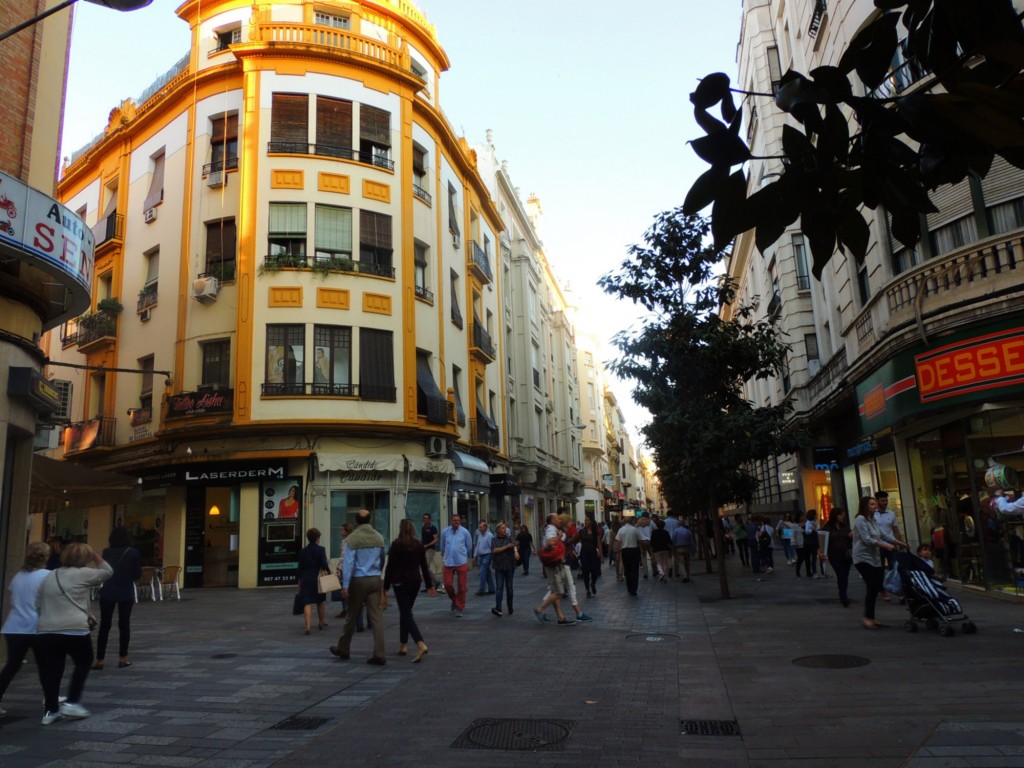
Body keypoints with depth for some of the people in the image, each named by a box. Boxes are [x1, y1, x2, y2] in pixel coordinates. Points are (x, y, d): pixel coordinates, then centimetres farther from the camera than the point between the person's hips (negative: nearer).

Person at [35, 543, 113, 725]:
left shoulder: (49, 576, 18)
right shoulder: (82, 574, -2)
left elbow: (38, 604, 21)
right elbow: (108, 572, 9)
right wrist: (95, 556, 14)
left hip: (47, 631, 6)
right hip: (75, 631, -6)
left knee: (52, 670, 13)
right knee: (84, 663, 15)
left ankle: (51, 711, 16)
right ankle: (72, 702, 10)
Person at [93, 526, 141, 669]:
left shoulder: (106, 552, -1)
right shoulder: (133, 553, -5)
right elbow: (137, 574, -1)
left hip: (108, 592, 1)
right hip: (126, 592, -1)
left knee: (104, 625, 6)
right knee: (124, 624, 7)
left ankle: (99, 660, 6)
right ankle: (123, 658, 11)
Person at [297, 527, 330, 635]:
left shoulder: (303, 551, 4)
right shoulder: (321, 550, -8)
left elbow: (300, 567, 8)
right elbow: (324, 565, -15)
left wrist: (299, 581, 17)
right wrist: (329, 571, 5)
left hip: (305, 579, 2)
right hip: (318, 578, -2)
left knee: (307, 603, -2)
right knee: (320, 601, 18)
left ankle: (308, 625, -15)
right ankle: (321, 622, 32)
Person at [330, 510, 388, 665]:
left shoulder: (352, 538, -9)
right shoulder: (379, 537, 4)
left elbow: (348, 563, -12)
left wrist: (345, 586, -10)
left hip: (358, 580, -3)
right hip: (375, 580, 3)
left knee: (351, 616, 12)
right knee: (376, 617, 0)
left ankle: (343, 649, 29)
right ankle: (379, 655, -4)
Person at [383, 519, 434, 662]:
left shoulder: (396, 544, -9)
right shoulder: (419, 544, 4)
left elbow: (390, 567, -9)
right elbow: (424, 566, 6)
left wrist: (386, 587, -2)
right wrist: (429, 585, 11)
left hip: (400, 582, -5)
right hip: (415, 581, 5)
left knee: (406, 614, -6)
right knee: (405, 612, 20)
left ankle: (421, 645, -23)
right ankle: (403, 645, 25)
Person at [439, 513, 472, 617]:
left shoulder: (465, 532, -3)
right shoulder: (445, 532, 1)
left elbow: (469, 547, 10)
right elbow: (442, 546, 17)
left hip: (461, 563, -1)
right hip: (448, 562, 1)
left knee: (461, 586, 1)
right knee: (447, 584, -1)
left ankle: (459, 608, 15)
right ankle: (454, 600, 29)